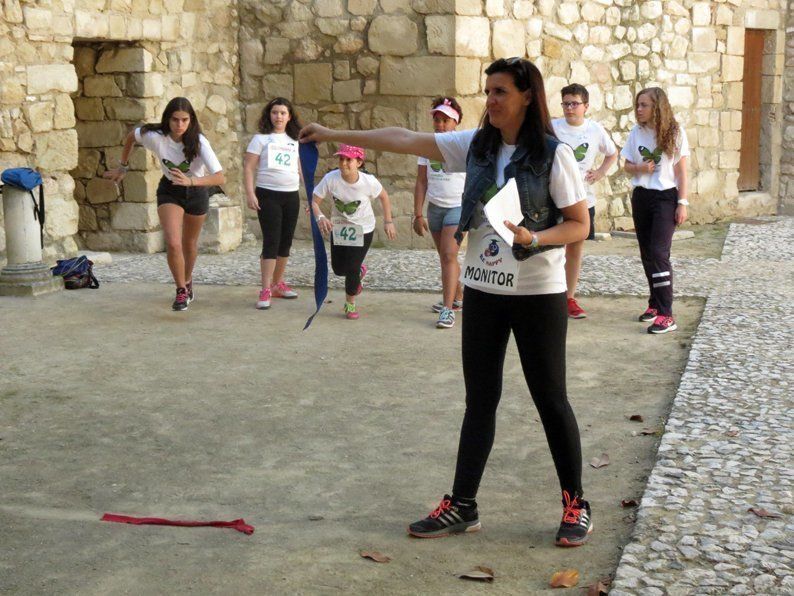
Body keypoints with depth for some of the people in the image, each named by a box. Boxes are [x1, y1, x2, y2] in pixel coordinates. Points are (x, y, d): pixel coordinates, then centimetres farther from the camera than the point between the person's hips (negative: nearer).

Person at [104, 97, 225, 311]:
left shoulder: (198, 142, -30)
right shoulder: (155, 136, -26)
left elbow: (220, 177, -37)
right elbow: (131, 136, -2)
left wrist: (190, 181, -51)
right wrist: (123, 167, 7)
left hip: (196, 191, 0)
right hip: (169, 191, 0)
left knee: (189, 243, 19)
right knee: (173, 243, -19)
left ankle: (187, 281, 47)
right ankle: (181, 291, -1)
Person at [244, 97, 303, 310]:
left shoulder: (295, 141, 13)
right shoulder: (261, 139, -1)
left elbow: (302, 170, 18)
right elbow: (248, 168, -5)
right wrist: (250, 194, -15)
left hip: (292, 196, 5)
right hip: (268, 196, -5)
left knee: (285, 242, 9)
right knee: (271, 242, -12)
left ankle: (278, 283, 23)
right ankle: (265, 290, -12)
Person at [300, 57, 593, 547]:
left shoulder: (554, 154, -10)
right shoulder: (476, 146, 3)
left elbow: (580, 225, -8)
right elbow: (404, 139, 0)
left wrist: (533, 239, -25)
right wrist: (334, 134, -3)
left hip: (538, 294, -5)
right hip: (482, 290, 5)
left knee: (551, 399, 3)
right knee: (480, 399, 11)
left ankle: (576, 505, 18)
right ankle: (462, 506, 18)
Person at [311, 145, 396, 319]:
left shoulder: (369, 182, -24)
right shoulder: (331, 179, -25)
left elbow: (384, 197, -5)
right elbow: (314, 201, -20)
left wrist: (388, 222, -6)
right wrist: (320, 217, -40)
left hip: (363, 228, -2)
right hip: (338, 227, 3)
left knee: (352, 268, -10)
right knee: (338, 268, 10)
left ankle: (350, 303, 18)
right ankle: (359, 271, 47)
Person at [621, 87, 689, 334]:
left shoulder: (674, 133, -6)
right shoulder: (636, 133, 4)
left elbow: (682, 172, -4)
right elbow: (627, 166, 12)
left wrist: (682, 203, -8)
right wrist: (640, 168, -11)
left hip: (666, 197, -5)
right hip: (641, 197, 5)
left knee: (658, 253, -14)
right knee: (646, 254, 10)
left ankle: (666, 314, -15)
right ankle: (655, 303, 25)